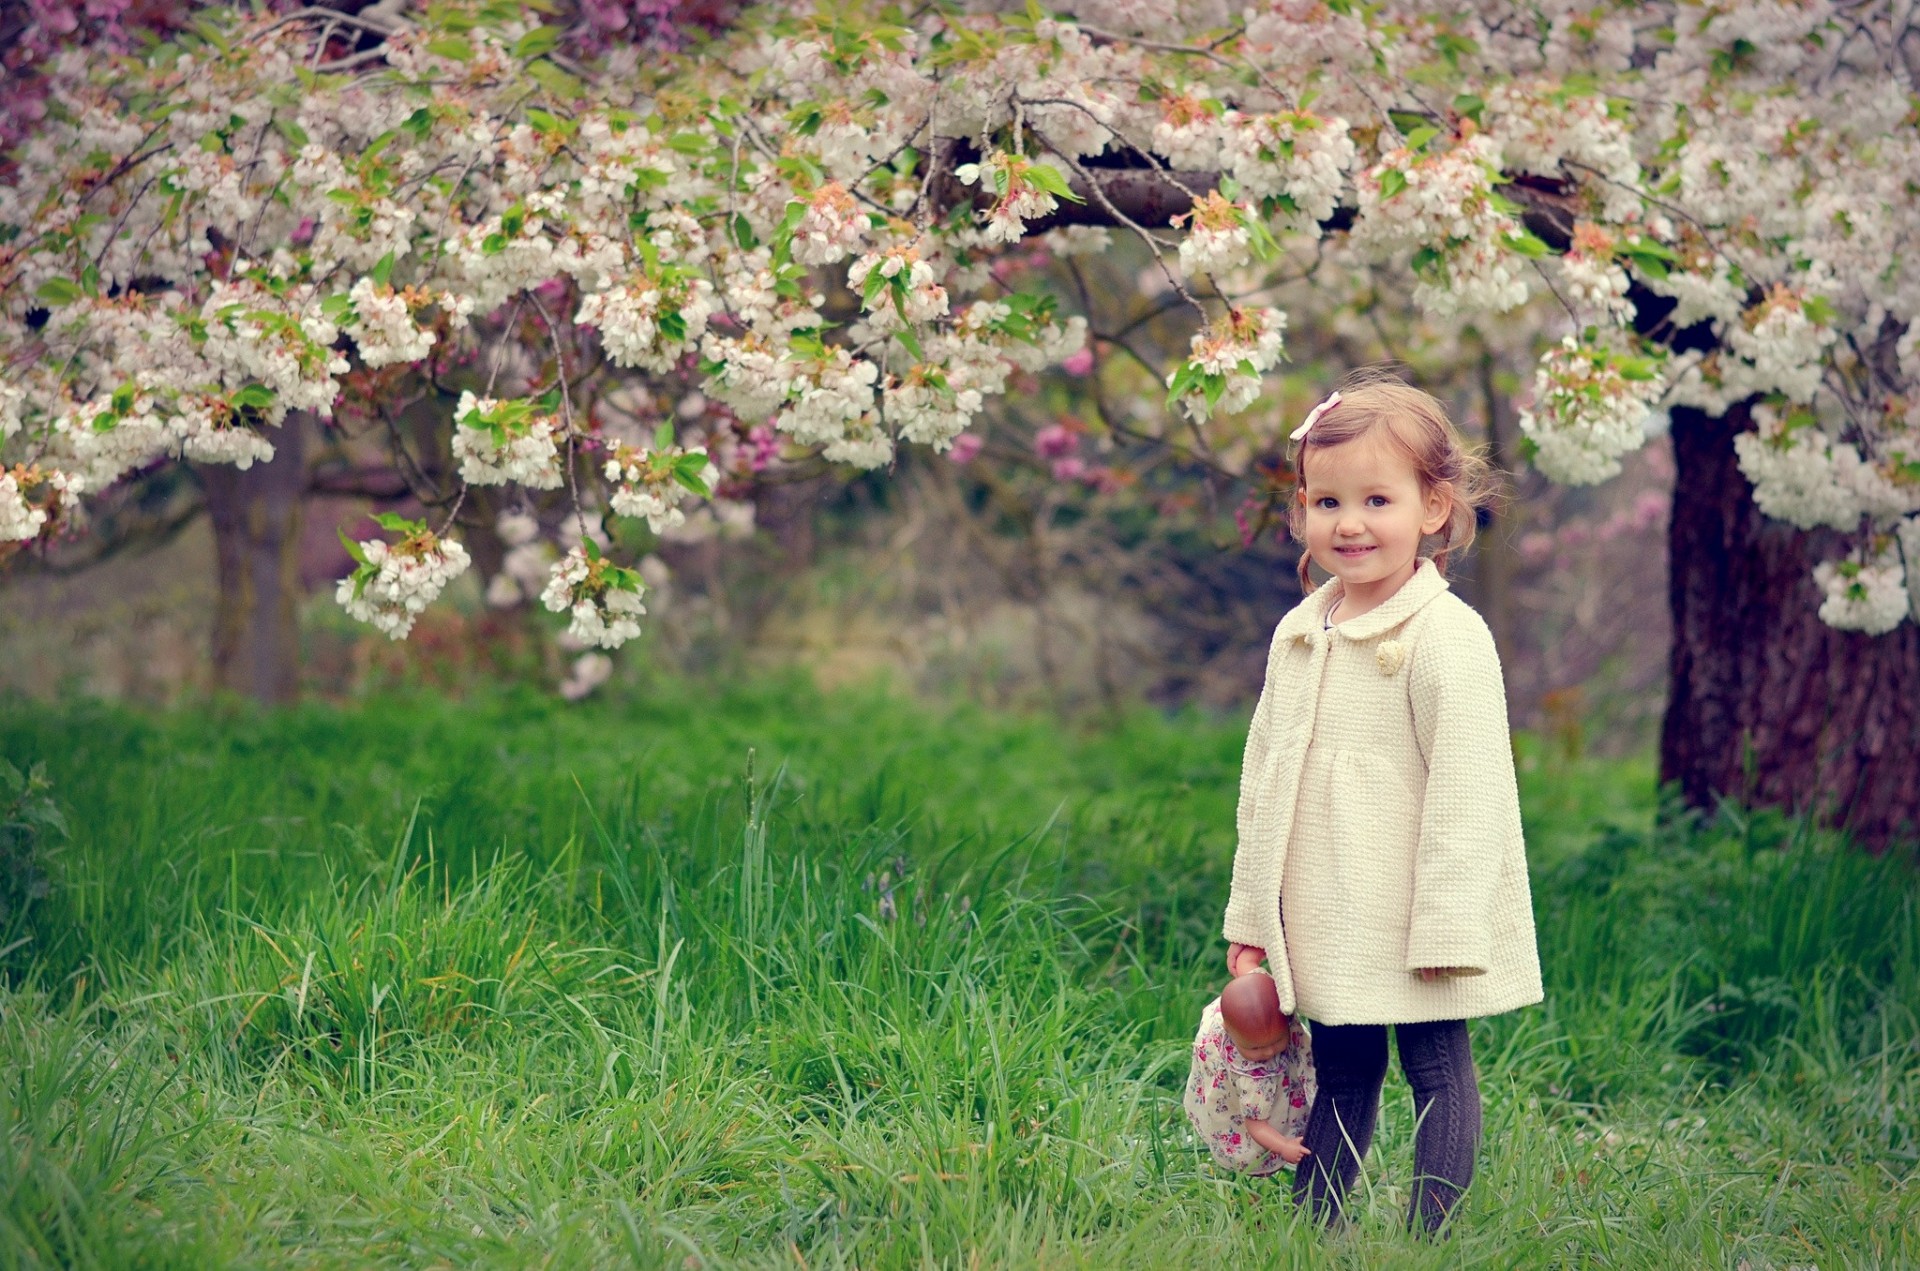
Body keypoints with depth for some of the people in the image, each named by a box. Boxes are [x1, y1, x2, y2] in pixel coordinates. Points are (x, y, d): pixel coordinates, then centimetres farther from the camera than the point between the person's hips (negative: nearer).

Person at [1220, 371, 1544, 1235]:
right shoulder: (1298, 636, 9)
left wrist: (1446, 927, -19)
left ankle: (1427, 1236, 4)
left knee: (1436, 1070, 0)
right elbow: (1264, 779, 16)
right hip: (1323, 926, 7)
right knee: (1339, 1075, 15)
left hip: (1412, 919, -7)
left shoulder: (1449, 638, -14)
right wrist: (1250, 916, 14)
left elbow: (1466, 790, -16)